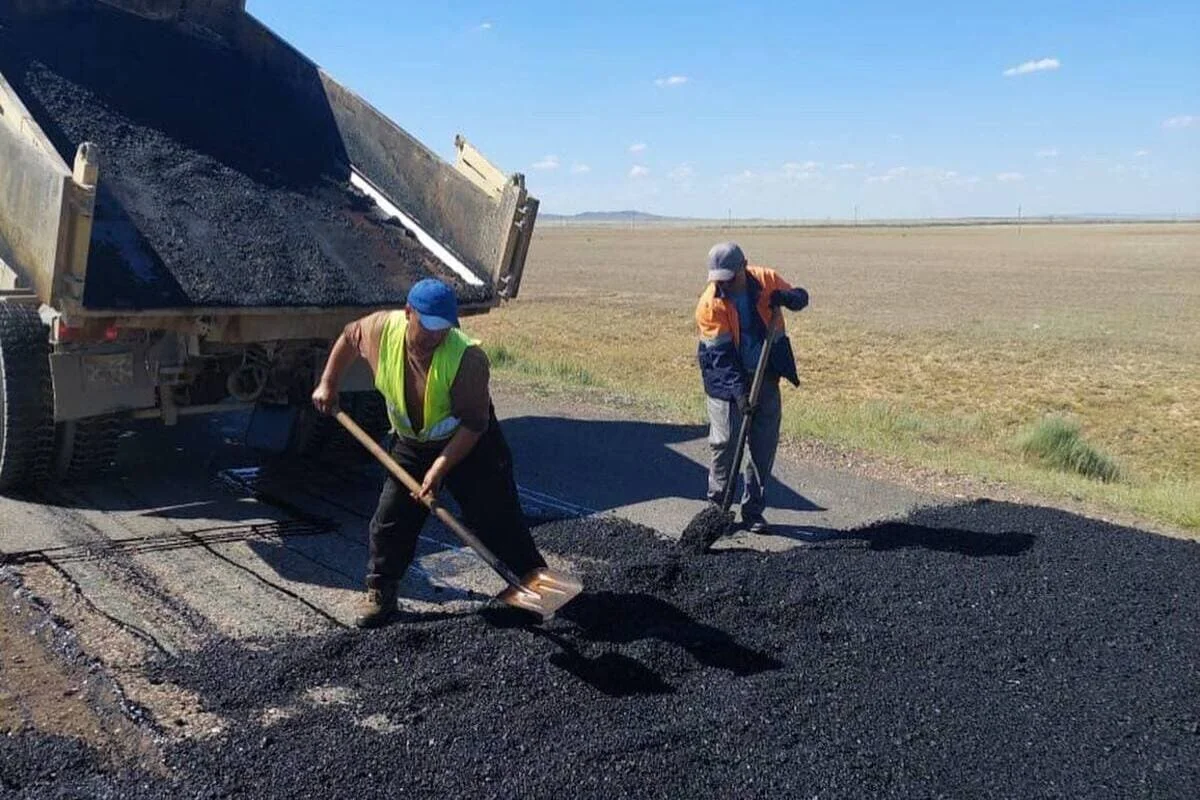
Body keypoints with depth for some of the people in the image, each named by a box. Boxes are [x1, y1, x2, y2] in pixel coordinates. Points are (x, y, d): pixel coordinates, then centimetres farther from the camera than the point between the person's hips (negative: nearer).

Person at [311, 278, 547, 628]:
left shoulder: (467, 358, -33)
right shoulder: (382, 329, -20)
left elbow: (473, 424, -28)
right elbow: (348, 338, 5)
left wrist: (439, 468, -30)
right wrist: (328, 385, 4)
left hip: (468, 445, -4)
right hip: (411, 445, 4)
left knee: (497, 522, -4)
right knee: (391, 520, 1)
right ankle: (380, 595, 15)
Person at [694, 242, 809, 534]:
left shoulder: (766, 280, -7)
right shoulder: (710, 303, -16)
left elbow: (800, 297, 8)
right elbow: (720, 354, -18)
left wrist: (786, 297, -17)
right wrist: (738, 389, -26)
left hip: (765, 376, 3)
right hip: (727, 379, -3)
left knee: (764, 445, 6)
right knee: (725, 442, -4)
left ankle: (753, 510, 17)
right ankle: (717, 506, 11)